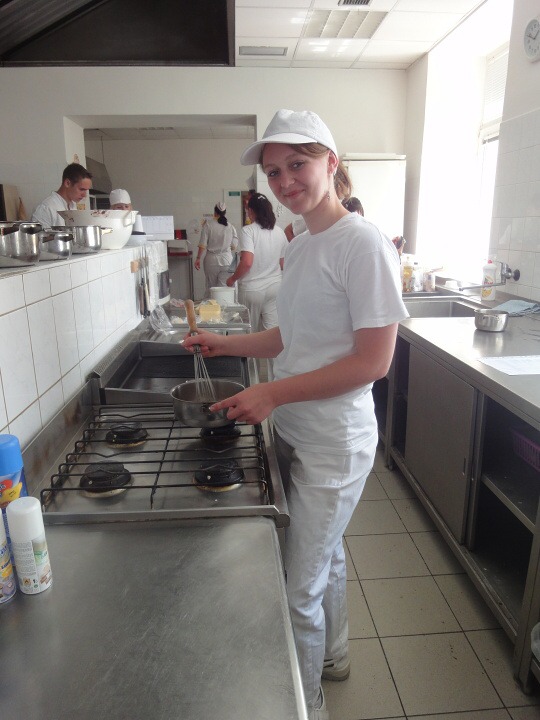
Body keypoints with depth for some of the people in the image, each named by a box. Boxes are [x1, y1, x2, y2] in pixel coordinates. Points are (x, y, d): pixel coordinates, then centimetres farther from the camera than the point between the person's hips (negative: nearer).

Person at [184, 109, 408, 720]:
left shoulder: (362, 243, -17)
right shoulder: (299, 246, 8)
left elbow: (373, 360, -21)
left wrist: (274, 393, -21)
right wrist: (225, 344, 7)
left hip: (334, 445, -8)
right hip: (295, 434, 8)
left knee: (300, 589, 6)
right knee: (325, 556, 26)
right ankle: (333, 655, 51)